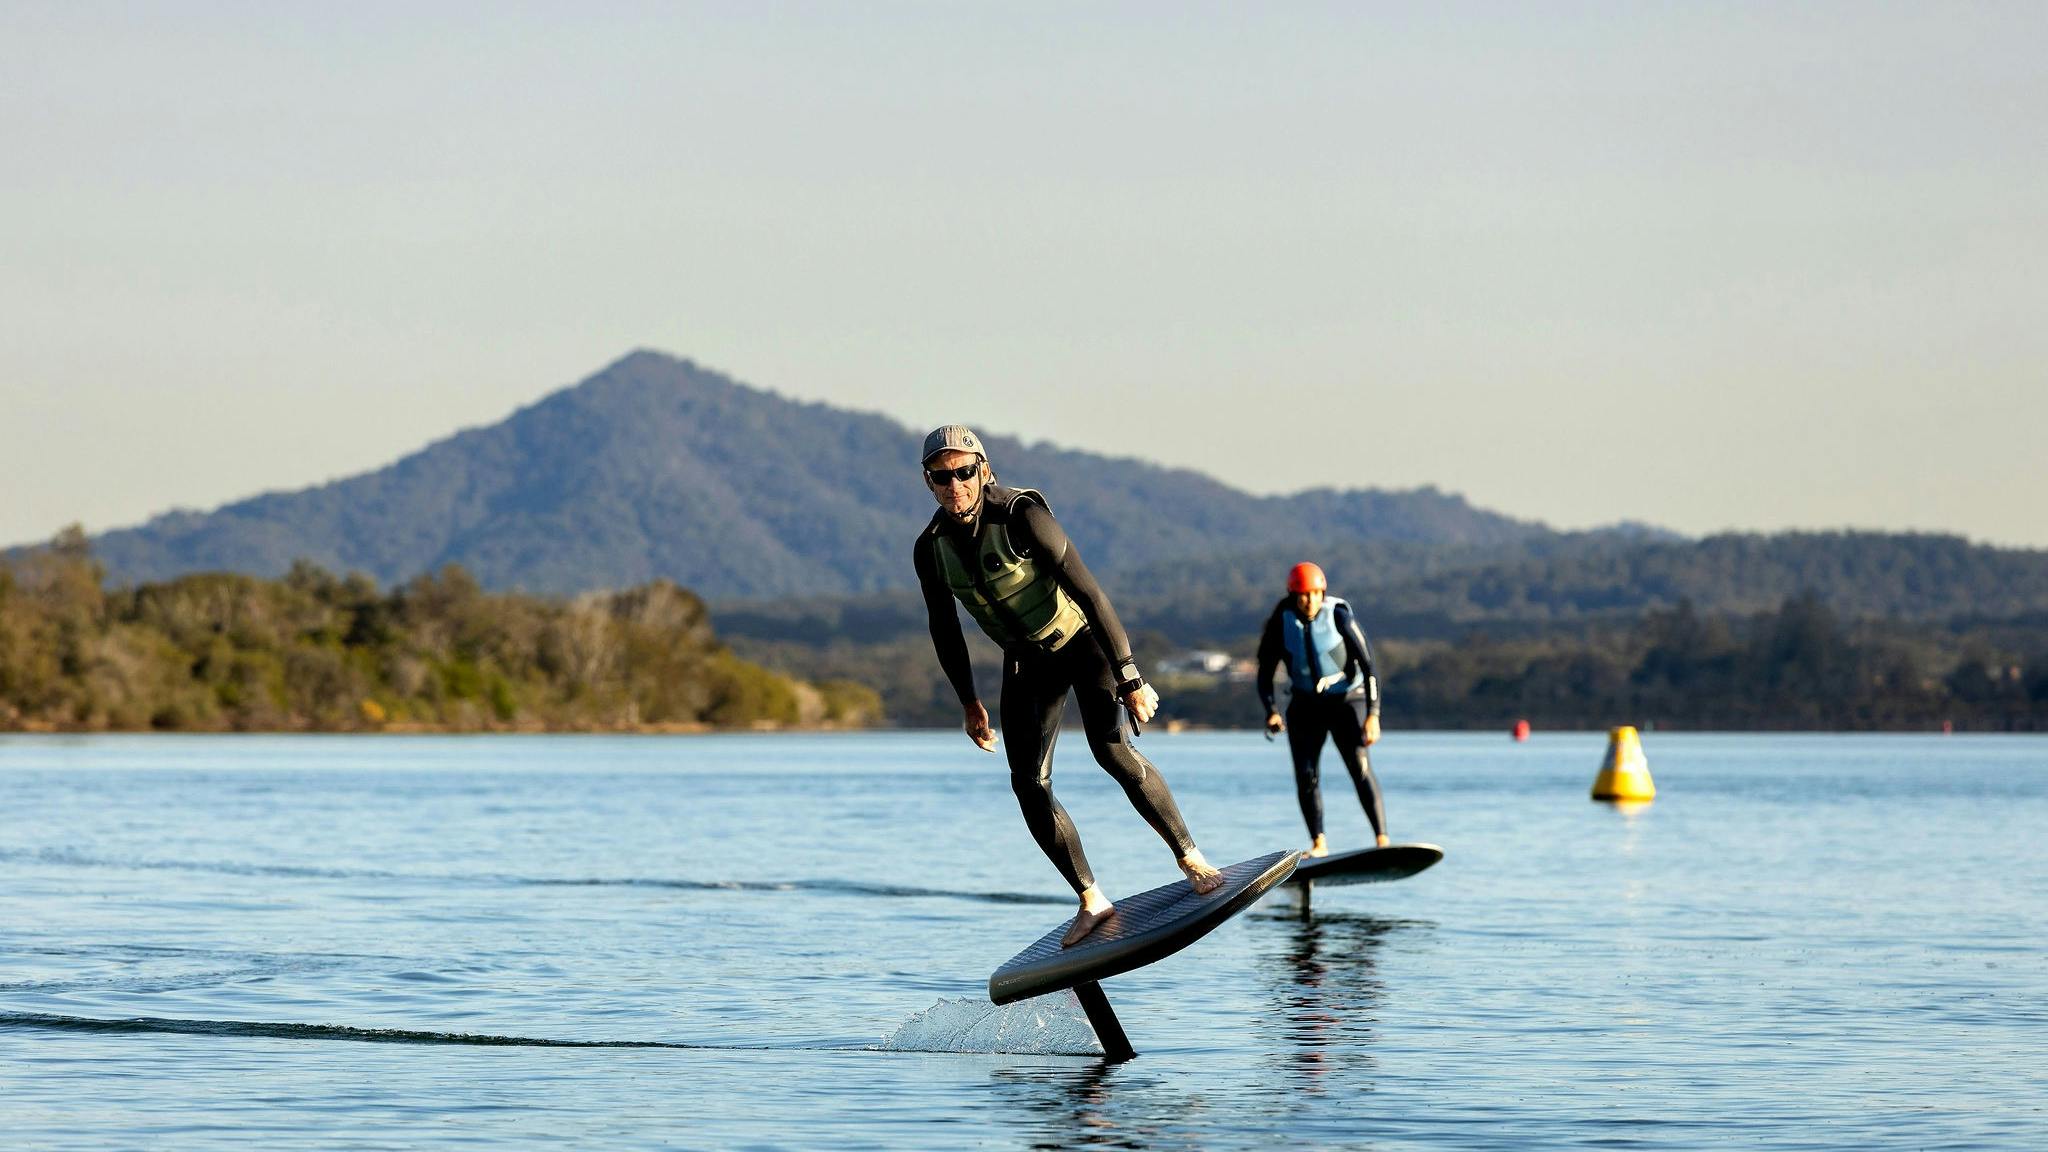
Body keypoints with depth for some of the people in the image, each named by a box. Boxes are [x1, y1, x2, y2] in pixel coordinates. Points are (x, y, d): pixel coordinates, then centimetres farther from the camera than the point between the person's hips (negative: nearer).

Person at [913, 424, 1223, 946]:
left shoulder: (1022, 517, -26)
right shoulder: (931, 548, -10)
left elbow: (1089, 593, -25)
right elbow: (944, 628, 7)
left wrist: (1130, 678, -25)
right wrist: (968, 702, 10)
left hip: (1084, 640, -5)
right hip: (1027, 660, 5)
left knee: (1114, 751, -24)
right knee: (1029, 784, -9)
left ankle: (1190, 858, -9)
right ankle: (1091, 902, 1)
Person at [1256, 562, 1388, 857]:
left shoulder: (1340, 615, -17)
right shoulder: (1280, 622, -8)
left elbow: (1367, 665, -19)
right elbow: (1265, 670, 1)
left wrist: (1373, 714, -27)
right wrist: (1270, 711, -16)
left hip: (1346, 700, -3)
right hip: (1305, 705, 3)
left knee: (1360, 767, -19)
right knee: (1306, 776, -5)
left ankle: (1382, 840, -25)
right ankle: (1318, 844, 8)